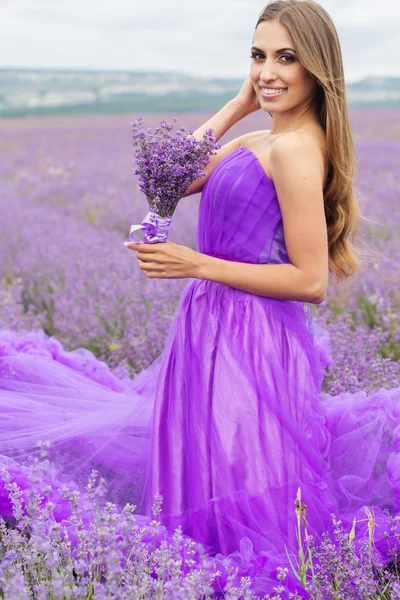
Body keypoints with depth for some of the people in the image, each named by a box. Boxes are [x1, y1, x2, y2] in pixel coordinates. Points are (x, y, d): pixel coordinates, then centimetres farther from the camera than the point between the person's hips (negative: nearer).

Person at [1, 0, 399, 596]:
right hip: (218, 330, 9)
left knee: (238, 511, 4)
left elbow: (311, 281, -20)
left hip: (248, 343, -9)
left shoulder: (296, 149, -18)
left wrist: (198, 265, -18)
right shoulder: (260, 142, 9)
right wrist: (238, 105, 6)